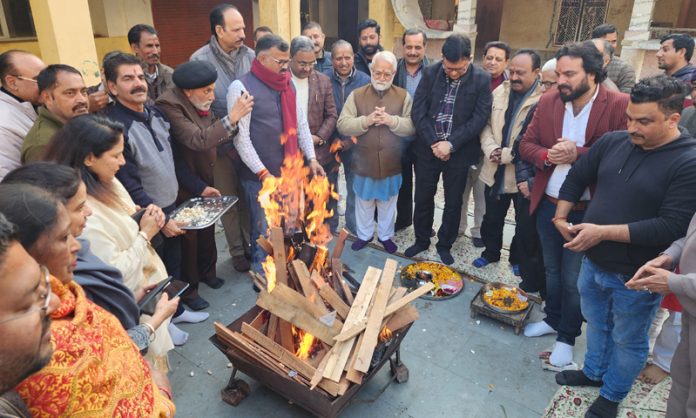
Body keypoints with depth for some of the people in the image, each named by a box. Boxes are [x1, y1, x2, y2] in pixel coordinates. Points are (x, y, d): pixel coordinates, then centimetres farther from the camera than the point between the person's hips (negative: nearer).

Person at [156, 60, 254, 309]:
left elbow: (212, 138, 5)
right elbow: (198, 140, -35)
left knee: (207, 230, 21)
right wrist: (231, 117, -35)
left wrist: (235, 125, -10)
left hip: (206, 182, 8)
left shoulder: (200, 104, 0)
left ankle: (207, 272, 43)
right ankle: (188, 288, 26)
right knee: (188, 237, 7)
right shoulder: (169, 106, -25)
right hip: (185, 188, -7)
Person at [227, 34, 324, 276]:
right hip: (259, 177, -6)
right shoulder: (241, 87, -10)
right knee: (265, 234, 5)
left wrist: (311, 159, 5)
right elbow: (241, 138, -13)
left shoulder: (288, 85, 11)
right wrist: (264, 173, -16)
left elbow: (301, 124, 16)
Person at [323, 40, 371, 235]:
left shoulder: (364, 80, -6)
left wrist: (351, 140, -9)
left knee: (355, 186, 10)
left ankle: (354, 225, 27)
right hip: (329, 142, 0)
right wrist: (333, 139, -9)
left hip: (355, 144, 0)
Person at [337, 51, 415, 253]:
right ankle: (364, 235, 35)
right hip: (364, 162, 0)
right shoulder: (356, 95, -3)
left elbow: (412, 126, -9)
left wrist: (392, 121, -24)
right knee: (363, 203, 16)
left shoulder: (403, 96, -2)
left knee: (388, 204, 16)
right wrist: (366, 120, -24)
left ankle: (385, 235, 35)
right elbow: (342, 125, -10)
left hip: (391, 164, 0)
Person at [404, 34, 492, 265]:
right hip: (428, 148, 2)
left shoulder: (482, 79, -8)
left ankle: (444, 245, 31)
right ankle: (421, 240, 33)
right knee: (423, 198, 13)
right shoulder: (430, 73, -4)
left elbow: (479, 118, -11)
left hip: (459, 152, -1)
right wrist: (433, 143, -14)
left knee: (453, 203, 11)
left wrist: (450, 144, -18)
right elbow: (418, 111, -6)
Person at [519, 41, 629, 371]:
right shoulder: (547, 102, 0)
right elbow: (526, 144, 3)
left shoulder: (620, 106, -14)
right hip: (548, 204, 4)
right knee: (552, 268, 22)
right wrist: (547, 156, -16)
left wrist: (578, 154, -25)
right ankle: (553, 318, 44)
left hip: (586, 210, -4)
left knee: (573, 278, 9)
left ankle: (567, 337, 30)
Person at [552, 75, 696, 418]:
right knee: (596, 324, 25)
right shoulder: (613, 142, -2)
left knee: (627, 341, 17)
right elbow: (577, 178, 11)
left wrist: (603, 231, -27)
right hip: (592, 261, 5)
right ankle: (593, 372, 49)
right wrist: (561, 216, -2)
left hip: (635, 276, -5)